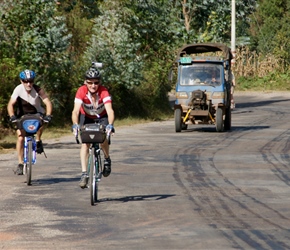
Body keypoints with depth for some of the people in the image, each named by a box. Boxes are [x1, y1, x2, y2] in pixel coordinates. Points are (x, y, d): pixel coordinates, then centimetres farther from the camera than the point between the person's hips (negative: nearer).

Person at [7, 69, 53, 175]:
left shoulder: (38, 90, -25)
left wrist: (48, 115, -46)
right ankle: (20, 164, -1)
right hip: (22, 115, 1)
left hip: (36, 113, -1)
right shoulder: (18, 89, -23)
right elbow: (10, 104, -27)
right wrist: (12, 116, -43)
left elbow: (48, 103, -30)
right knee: (20, 137, -11)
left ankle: (38, 141, -7)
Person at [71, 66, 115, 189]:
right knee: (85, 142, -18)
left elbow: (110, 111, -41)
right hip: (86, 117, 1)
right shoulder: (81, 91, -29)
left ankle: (107, 159, 6)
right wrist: (75, 125, -56)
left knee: (103, 139, -25)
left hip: (102, 117, -1)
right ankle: (84, 173, -17)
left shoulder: (103, 91, -31)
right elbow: (76, 111, -38)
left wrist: (110, 125, -59)